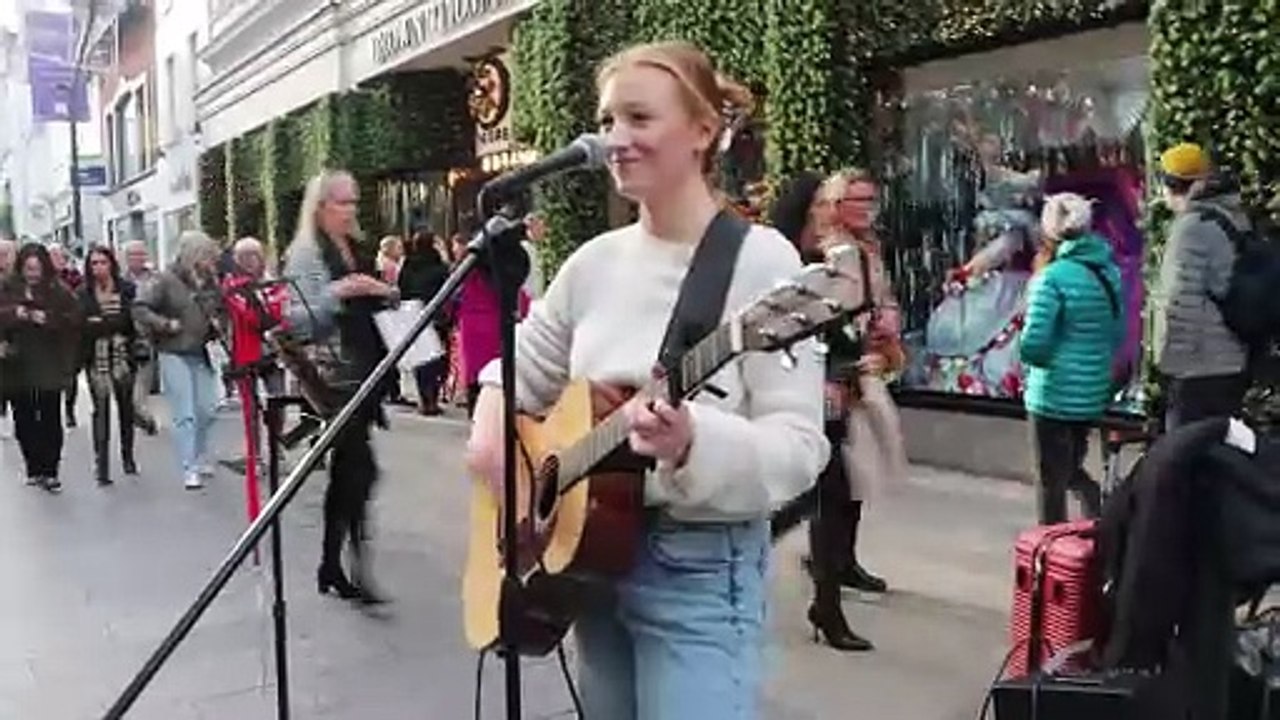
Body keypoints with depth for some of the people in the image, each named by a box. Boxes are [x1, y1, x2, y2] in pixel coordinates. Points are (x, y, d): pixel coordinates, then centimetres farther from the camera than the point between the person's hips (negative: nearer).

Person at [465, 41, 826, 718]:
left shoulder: (760, 260, -13)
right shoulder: (595, 261, 5)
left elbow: (799, 445, -18)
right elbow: (520, 369, 15)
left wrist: (694, 442, -35)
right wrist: (491, 429, -5)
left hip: (702, 567, -6)